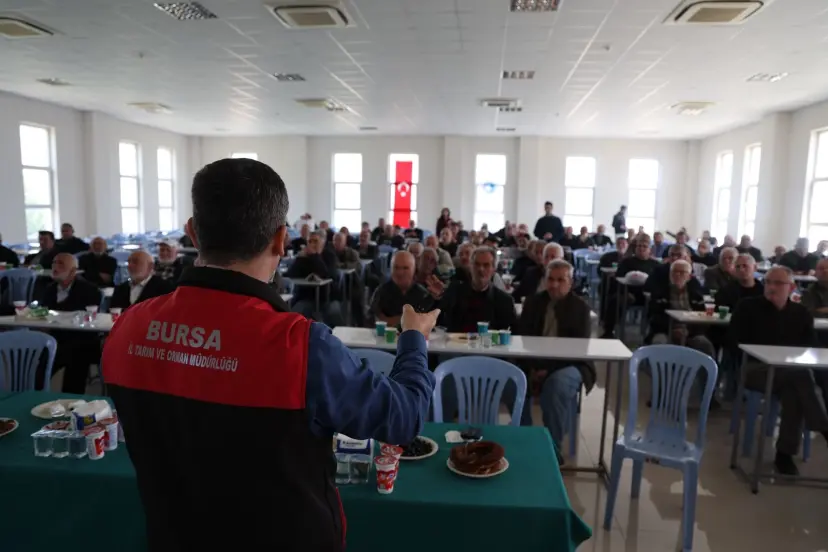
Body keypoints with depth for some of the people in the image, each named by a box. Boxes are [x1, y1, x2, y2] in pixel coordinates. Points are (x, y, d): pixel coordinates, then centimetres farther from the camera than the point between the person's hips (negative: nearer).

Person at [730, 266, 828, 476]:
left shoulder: (802, 313, 14)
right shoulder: (748, 307, 3)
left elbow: (810, 348, 12)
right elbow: (736, 342, -3)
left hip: (790, 371, 3)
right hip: (755, 368, -3)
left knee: (793, 391, -36)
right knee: (801, 375, -34)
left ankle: (785, 453, -27)